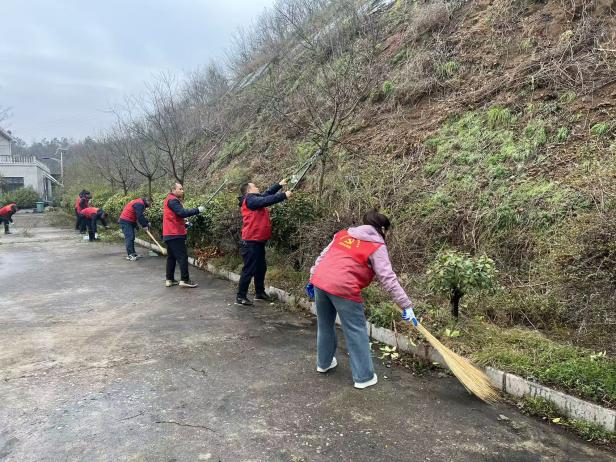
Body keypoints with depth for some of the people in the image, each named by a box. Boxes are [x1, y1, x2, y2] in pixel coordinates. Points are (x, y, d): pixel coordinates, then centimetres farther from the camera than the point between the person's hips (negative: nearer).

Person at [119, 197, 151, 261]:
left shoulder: (140, 203, 16)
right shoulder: (140, 204, -18)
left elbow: (140, 216, 22)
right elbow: (139, 216, -23)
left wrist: (147, 222, 14)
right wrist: (144, 225, -16)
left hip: (130, 222, 11)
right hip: (125, 222, -11)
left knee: (132, 237, 13)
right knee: (129, 237, -15)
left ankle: (133, 253, 18)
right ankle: (129, 255, -18)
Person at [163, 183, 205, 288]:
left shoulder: (170, 200, 19)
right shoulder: (172, 200, -13)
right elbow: (182, 212, -26)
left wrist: (184, 223, 10)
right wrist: (197, 210, -24)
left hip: (170, 234, 10)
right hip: (175, 234, -10)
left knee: (171, 257, 12)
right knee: (183, 257, -9)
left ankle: (169, 279, 15)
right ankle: (184, 280, -8)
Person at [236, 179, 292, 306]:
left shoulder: (255, 199, 15)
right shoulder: (250, 199, -13)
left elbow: (267, 194, 22)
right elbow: (267, 200, -23)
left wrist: (279, 185, 27)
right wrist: (284, 195, -18)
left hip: (258, 241, 10)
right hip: (252, 242, -10)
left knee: (261, 267, 16)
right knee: (249, 269, -7)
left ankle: (260, 293, 27)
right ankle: (241, 296, -2)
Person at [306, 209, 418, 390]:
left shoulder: (343, 234, 20)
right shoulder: (377, 247, 3)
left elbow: (322, 257, 20)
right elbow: (388, 278, -5)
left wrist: (312, 280, 28)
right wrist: (406, 305, -3)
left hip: (320, 281, 7)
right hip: (343, 289, -6)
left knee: (325, 325, 24)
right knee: (356, 332, 8)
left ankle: (324, 363, 42)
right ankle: (364, 377, 15)